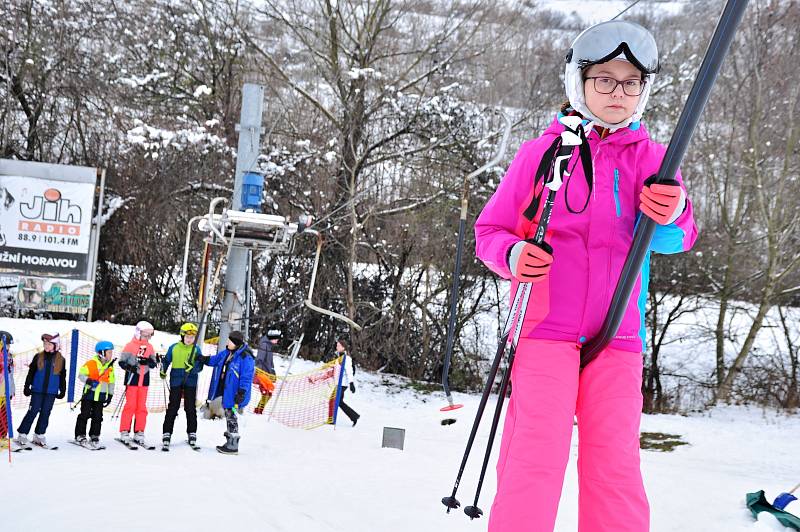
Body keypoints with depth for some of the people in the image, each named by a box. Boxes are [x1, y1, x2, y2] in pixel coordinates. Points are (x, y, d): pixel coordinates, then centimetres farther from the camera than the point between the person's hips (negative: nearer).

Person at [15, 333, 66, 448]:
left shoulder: (61, 360, 3)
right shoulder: (38, 357, 1)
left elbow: (63, 377, 10)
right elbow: (31, 373, 5)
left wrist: (63, 391, 8)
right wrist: (27, 387, 2)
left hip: (51, 392, 1)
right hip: (37, 391, -1)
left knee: (45, 414, 5)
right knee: (33, 412, -4)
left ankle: (39, 436, 16)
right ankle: (22, 434, 3)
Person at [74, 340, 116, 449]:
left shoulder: (110, 366, 7)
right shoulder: (91, 363, -11)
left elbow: (111, 381, 16)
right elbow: (81, 375, -9)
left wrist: (110, 395, 14)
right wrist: (89, 381, -27)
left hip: (101, 395, 5)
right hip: (90, 394, -5)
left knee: (97, 417, 7)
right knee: (85, 415, 0)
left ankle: (94, 437, 15)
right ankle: (80, 436, 8)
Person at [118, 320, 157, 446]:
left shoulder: (149, 347, 9)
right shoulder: (130, 346, -5)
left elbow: (153, 364, 8)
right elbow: (122, 362, -4)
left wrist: (147, 361, -13)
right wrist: (129, 367, -22)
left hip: (144, 380, 5)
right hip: (132, 379, -5)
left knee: (142, 407, 6)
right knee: (130, 406, -6)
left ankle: (139, 433, 11)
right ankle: (124, 432, 1)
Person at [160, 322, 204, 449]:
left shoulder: (196, 349, 2)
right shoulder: (174, 348, 4)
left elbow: (200, 366, -4)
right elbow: (166, 360, 15)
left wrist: (192, 368, -23)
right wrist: (163, 370, 0)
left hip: (191, 382, 0)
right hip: (176, 381, 0)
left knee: (190, 408, 4)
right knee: (172, 408, -1)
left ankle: (192, 434, 14)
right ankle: (166, 434, 2)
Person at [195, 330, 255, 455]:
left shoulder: (246, 358, -20)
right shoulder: (227, 353, 7)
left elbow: (246, 378, -21)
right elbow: (215, 359, 22)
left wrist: (241, 393, -23)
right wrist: (204, 359, 6)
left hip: (234, 393, -9)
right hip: (225, 391, 9)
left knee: (231, 417, -4)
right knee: (228, 416, 17)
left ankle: (233, 446, 5)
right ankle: (229, 442, 28)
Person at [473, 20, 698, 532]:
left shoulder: (650, 157, 6)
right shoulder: (543, 151, 2)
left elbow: (677, 239, -8)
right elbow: (490, 228, 6)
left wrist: (672, 215, -32)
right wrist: (512, 254, -16)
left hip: (616, 336, 2)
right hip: (544, 328, -2)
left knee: (615, 462, -1)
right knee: (536, 456, -8)